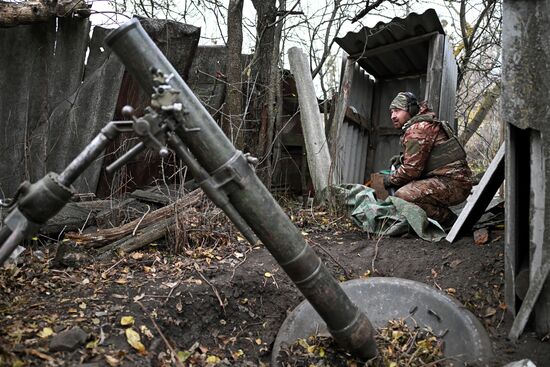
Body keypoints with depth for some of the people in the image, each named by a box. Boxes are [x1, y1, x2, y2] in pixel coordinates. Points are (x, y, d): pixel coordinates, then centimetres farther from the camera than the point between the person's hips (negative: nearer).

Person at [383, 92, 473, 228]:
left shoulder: (418, 129, -13)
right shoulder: (425, 123, 21)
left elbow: (412, 169, -17)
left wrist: (390, 179, 0)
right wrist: (402, 158, 17)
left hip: (453, 183, -11)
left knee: (402, 196, -26)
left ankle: (448, 220, -8)